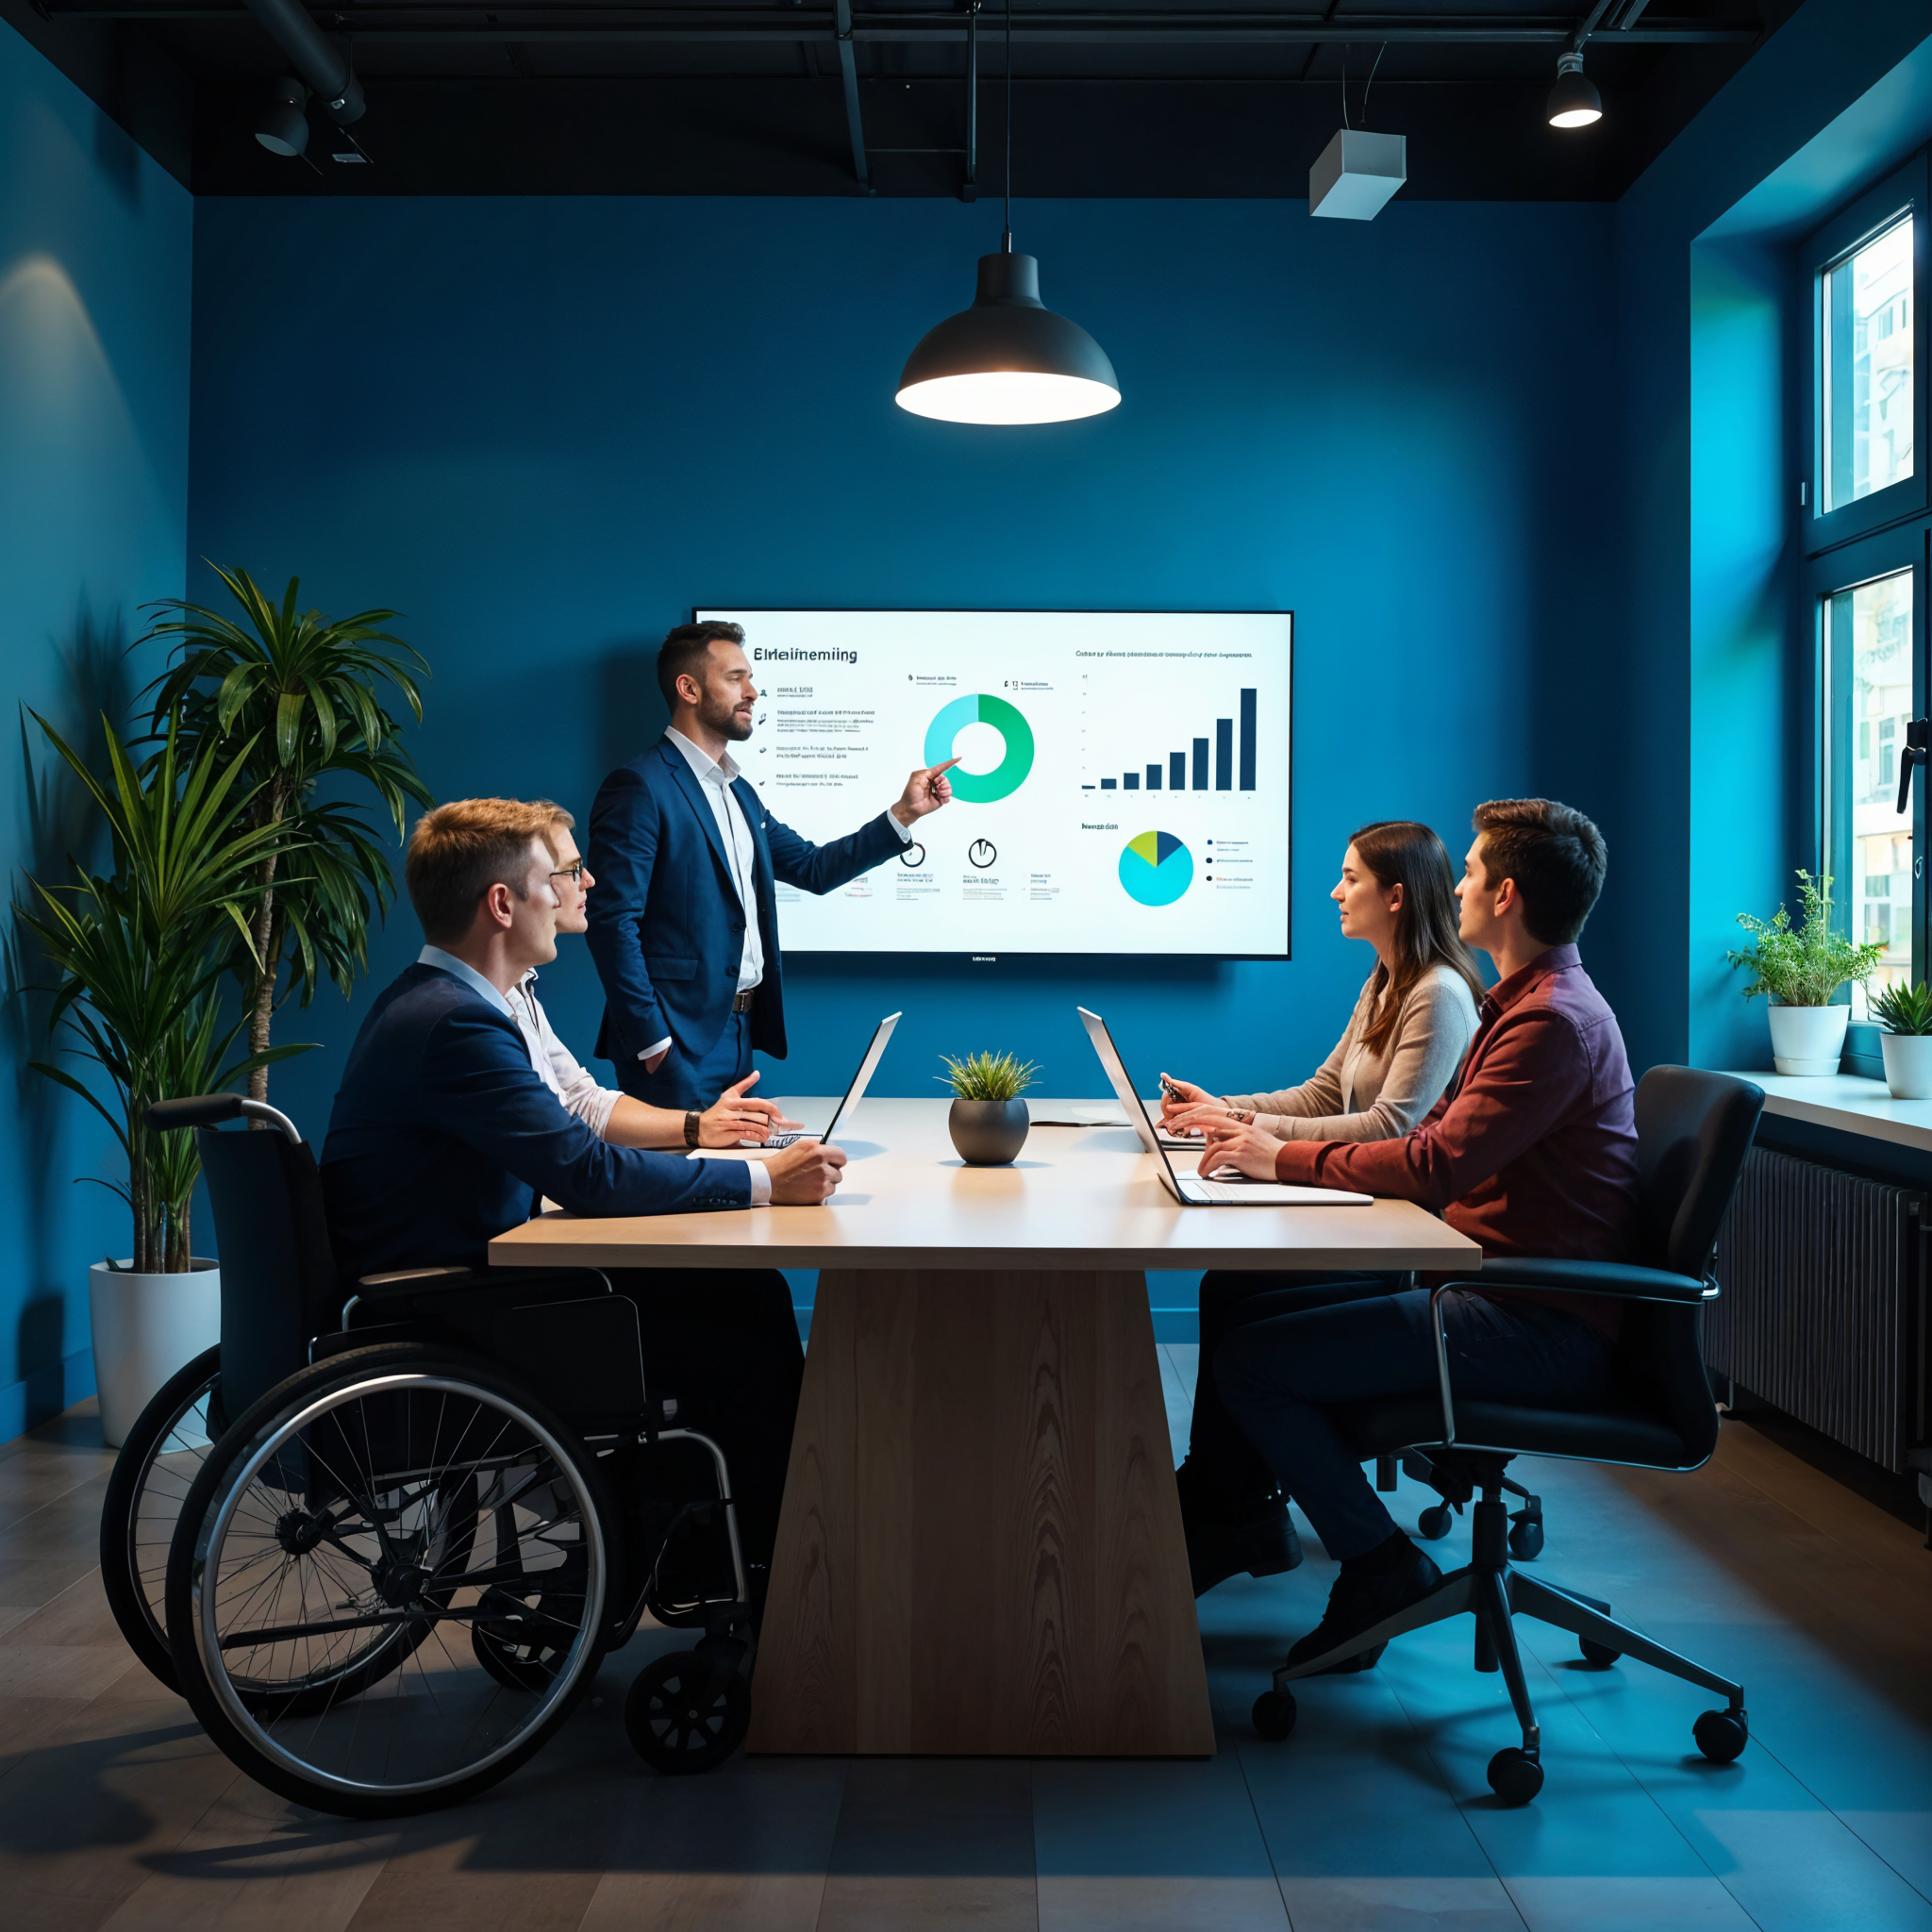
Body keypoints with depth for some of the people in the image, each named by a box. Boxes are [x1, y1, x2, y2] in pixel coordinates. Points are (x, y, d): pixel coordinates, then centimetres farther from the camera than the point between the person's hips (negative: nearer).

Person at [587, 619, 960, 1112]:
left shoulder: (738, 792, 18)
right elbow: (612, 921, -16)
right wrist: (651, 1044, -19)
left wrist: (904, 814, 12)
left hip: (739, 1032, 9)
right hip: (678, 1043, -8)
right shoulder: (639, 788, -11)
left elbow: (812, 867, 21)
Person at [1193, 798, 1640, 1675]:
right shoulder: (1528, 1001, 17)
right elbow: (1437, 1140, 15)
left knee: (1247, 1363, -15)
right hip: (1484, 1285, 11)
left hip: (1533, 1325, -11)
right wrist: (1259, 1133, 6)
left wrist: (1284, 1157, -14)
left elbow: (1437, 1164, -26)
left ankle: (1381, 1568, -1)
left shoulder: (1554, 1021, -19)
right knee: (1238, 1298, 9)